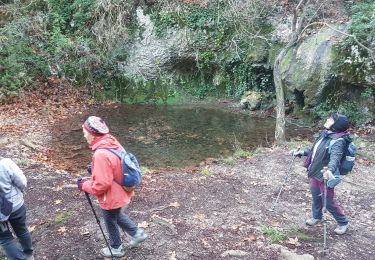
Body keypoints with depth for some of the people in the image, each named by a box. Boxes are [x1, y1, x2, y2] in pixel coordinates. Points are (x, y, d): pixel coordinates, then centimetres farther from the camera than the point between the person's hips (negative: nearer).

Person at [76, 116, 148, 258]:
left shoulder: (101, 155, -34)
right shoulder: (113, 143, -7)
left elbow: (102, 185, -30)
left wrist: (84, 186, -14)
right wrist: (95, 170, 5)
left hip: (111, 197, -8)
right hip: (120, 192, 8)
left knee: (111, 222, 18)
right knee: (117, 215, 32)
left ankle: (116, 249, 41)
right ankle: (137, 233, 40)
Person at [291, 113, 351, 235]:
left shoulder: (338, 141, -24)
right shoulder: (325, 134, 1)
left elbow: (335, 157, -40)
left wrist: (330, 169, -58)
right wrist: (301, 152, 19)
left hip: (325, 176, -8)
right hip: (316, 173, 8)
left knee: (329, 202, 6)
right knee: (315, 196, 22)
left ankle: (343, 222, 30)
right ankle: (317, 217, 46)